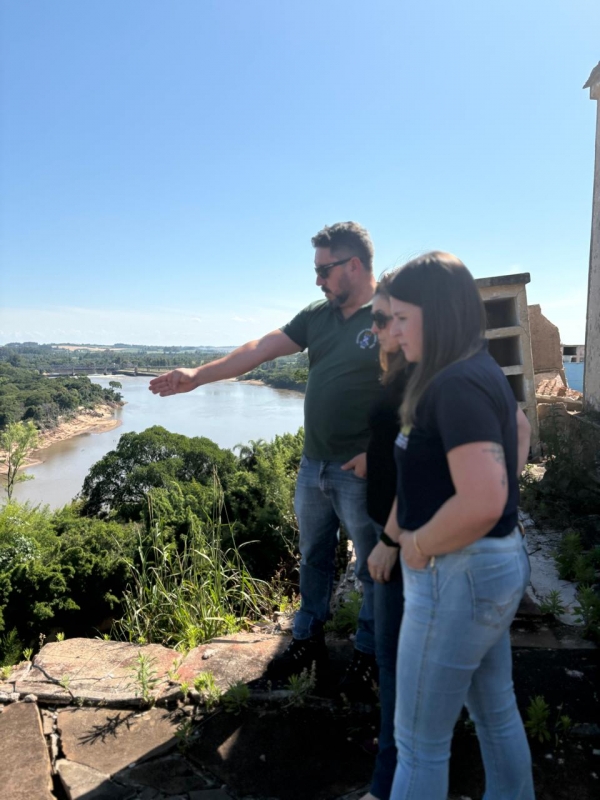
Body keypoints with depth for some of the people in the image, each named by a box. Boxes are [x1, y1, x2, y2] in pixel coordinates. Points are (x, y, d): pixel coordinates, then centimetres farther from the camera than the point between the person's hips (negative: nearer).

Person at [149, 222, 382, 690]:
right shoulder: (317, 316, 8)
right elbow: (261, 349, 3)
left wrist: (377, 452, -19)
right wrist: (198, 376, -3)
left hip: (361, 471, -6)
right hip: (314, 464, 7)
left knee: (373, 566, 12)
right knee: (313, 558, 20)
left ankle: (369, 653, 33)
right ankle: (308, 642, 39)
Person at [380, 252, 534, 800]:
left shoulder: (456, 385, -23)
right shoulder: (479, 371, 7)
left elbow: (481, 502, -32)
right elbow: (521, 427, 26)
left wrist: (419, 545, -17)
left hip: (459, 573, -10)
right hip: (496, 564, 10)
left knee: (420, 742, 8)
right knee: (496, 713, 26)